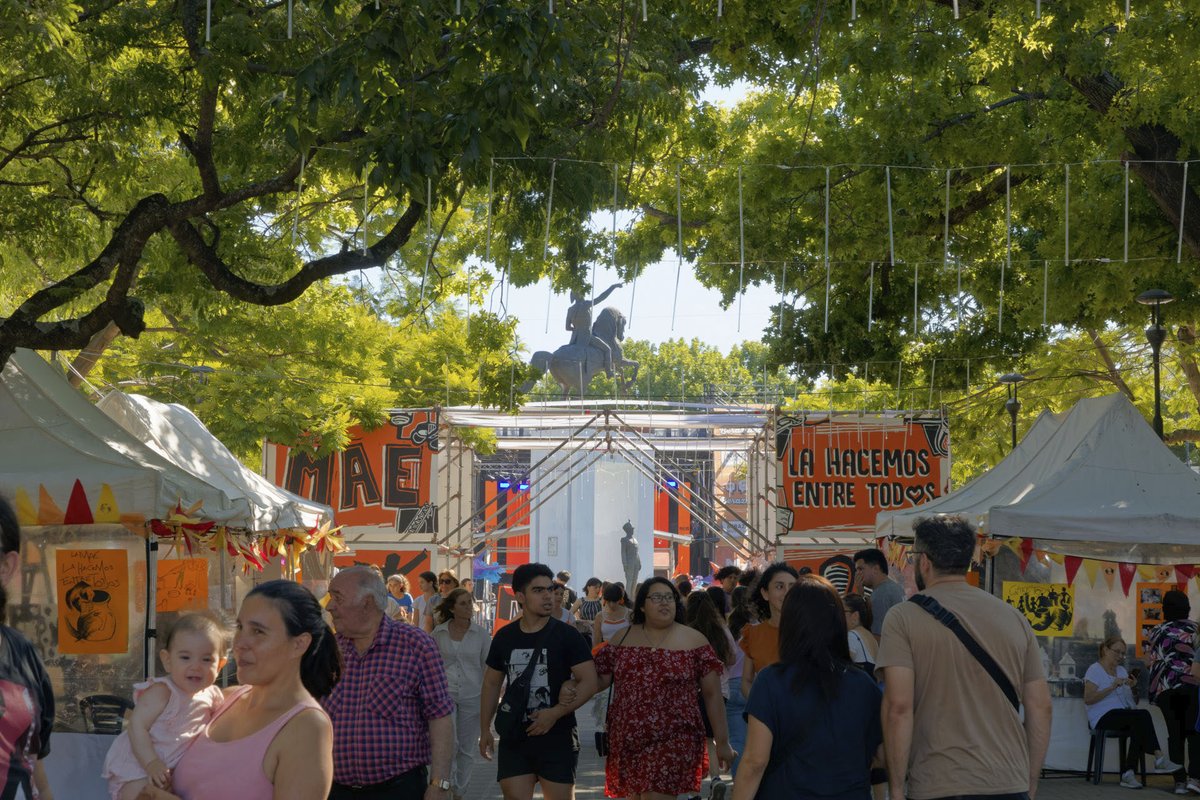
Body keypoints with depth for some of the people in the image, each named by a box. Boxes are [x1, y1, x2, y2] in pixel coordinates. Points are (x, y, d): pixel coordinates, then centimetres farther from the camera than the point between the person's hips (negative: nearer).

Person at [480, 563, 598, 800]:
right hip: (514, 738, 3)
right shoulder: (504, 637, 6)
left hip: (557, 739, -3)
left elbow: (589, 682, -10)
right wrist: (485, 729, 13)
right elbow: (491, 683, 17)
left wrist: (555, 713, -19)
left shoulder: (567, 635, -5)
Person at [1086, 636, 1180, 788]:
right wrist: (1112, 687, -20)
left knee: (1138, 727, -31)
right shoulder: (1095, 670, 1)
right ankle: (1159, 758, -33)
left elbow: (1130, 700, 21)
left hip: (1123, 716, 6)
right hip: (1103, 718, -6)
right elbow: (1088, 699, -14)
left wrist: (1131, 687, 1)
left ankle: (1128, 773, -30)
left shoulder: (1121, 670, 23)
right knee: (1143, 715, -30)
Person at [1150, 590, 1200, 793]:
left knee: (1175, 735, 5)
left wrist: (1154, 692, 18)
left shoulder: (1157, 632, 10)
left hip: (1165, 689, 3)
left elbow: (1153, 663, 10)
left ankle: (1179, 780, 0)